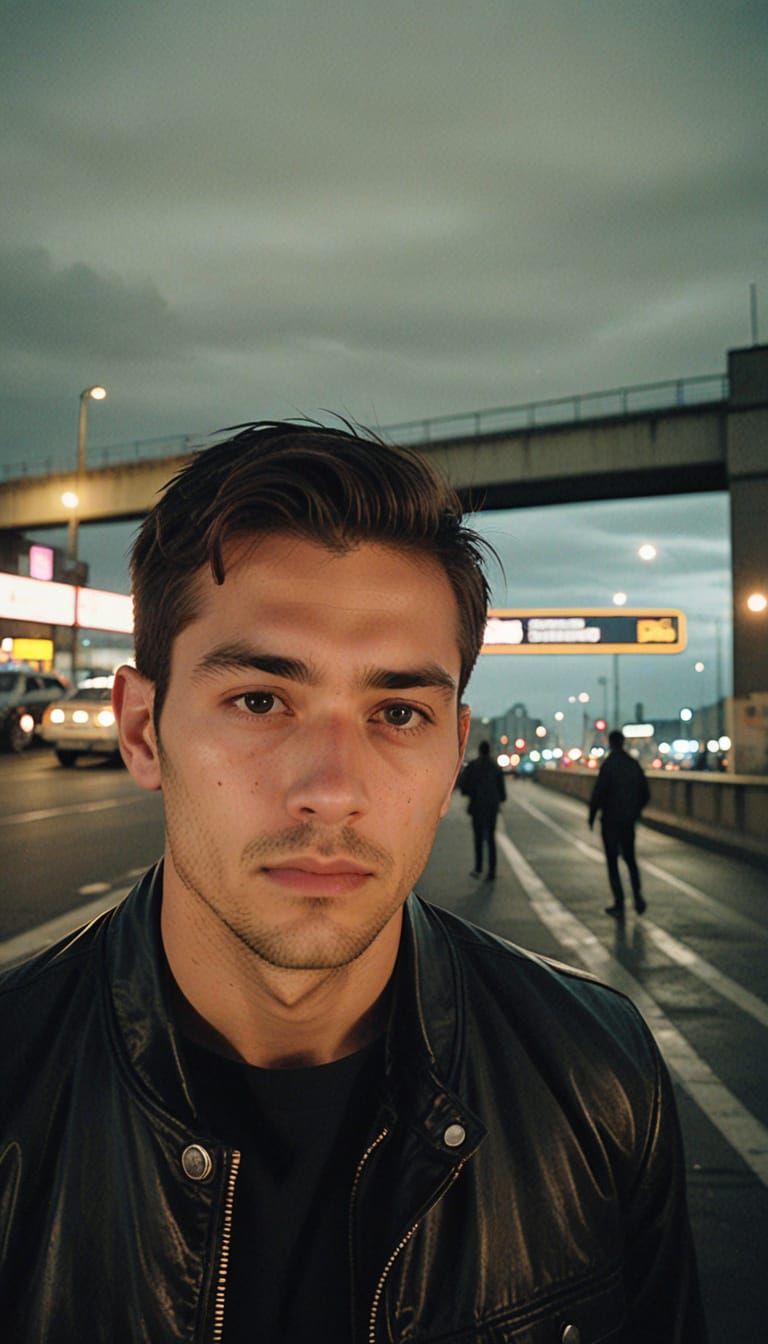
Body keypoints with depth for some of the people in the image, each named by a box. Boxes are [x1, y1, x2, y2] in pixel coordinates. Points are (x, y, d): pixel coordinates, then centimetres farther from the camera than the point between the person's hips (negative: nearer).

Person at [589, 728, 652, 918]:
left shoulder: (608, 765, -15)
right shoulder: (634, 764, 3)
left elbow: (598, 793, -18)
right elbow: (645, 794, 7)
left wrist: (592, 816, -5)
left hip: (610, 820, -5)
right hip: (629, 821, 5)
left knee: (612, 861, 5)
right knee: (630, 858, 19)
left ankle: (619, 904, 5)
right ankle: (638, 896, 4)